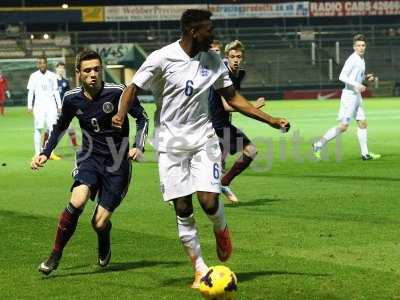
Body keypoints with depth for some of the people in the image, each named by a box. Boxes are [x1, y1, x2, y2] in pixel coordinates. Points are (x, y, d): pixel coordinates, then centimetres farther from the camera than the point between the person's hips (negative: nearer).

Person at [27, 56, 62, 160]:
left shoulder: (52, 75, 8)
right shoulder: (34, 76, 3)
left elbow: (56, 91, 12)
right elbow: (30, 91, 2)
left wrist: (59, 105, 8)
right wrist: (30, 106, -6)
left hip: (51, 105, 2)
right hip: (39, 105, -2)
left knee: (53, 128, -3)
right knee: (38, 128, -3)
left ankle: (51, 152, 4)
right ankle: (37, 153, 0)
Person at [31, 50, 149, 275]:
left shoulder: (117, 92, -14)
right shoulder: (72, 99, -2)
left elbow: (142, 118, -1)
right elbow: (60, 127, 17)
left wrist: (139, 147, -14)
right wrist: (45, 153, 9)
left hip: (117, 164, -2)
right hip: (89, 158, 2)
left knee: (100, 223, -6)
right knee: (77, 201, -28)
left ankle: (104, 248, 33)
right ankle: (56, 255, -12)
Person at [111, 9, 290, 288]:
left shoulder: (213, 60, 2)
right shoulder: (162, 59, -12)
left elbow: (233, 97, 11)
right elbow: (133, 89, -7)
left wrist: (271, 120, 8)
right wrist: (121, 115, -28)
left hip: (203, 138, 2)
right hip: (171, 142, -2)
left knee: (209, 201, -14)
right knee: (183, 210, -1)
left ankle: (221, 230, 22)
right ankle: (200, 269, 11)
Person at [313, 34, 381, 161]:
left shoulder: (361, 60, 14)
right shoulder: (352, 59, -14)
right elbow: (342, 77, -20)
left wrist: (366, 78, 6)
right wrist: (356, 85, -27)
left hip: (357, 96, 9)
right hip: (349, 95, -9)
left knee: (362, 123, 7)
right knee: (343, 126, -9)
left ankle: (365, 153, 11)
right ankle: (319, 145, -1)